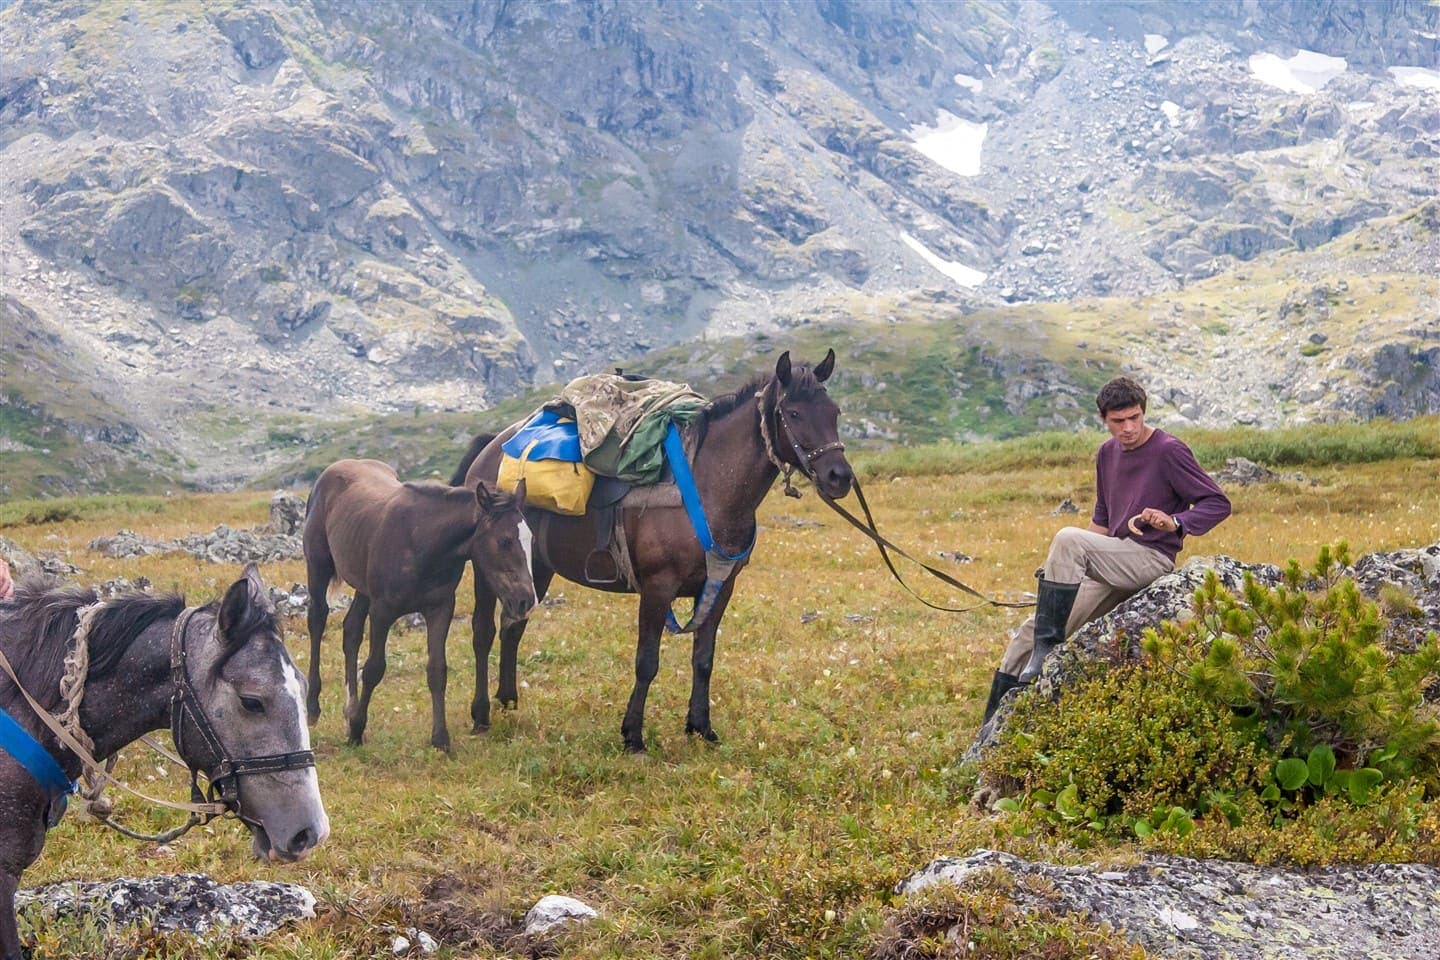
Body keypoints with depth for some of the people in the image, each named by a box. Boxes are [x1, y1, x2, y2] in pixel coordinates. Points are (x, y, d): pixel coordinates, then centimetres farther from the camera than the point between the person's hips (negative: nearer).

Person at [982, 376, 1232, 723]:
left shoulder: (1169, 452, -8)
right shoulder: (1108, 453, 15)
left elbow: (1219, 503, -10)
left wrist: (1176, 523, -28)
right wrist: (1062, 567, 19)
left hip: (1152, 559, -8)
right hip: (1114, 566, 8)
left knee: (1068, 538, -30)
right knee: (1030, 632, -4)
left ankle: (1047, 648, -29)